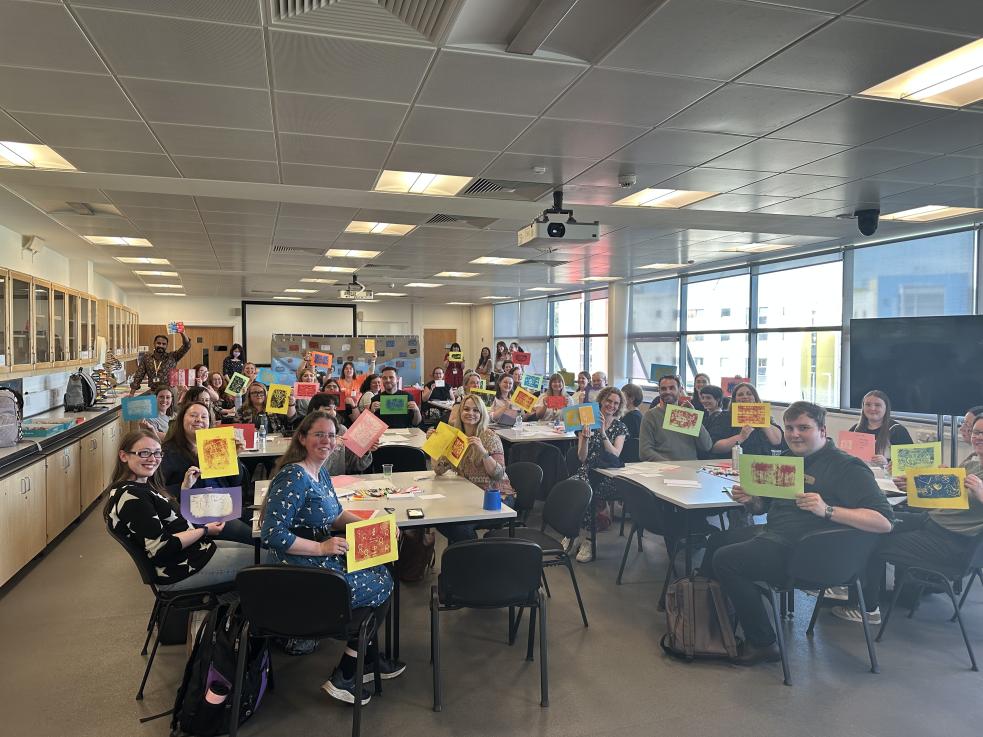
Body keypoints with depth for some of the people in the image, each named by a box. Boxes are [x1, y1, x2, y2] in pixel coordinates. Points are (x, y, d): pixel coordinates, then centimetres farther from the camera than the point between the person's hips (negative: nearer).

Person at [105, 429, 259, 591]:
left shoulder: (143, 485, 8)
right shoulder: (130, 496, -22)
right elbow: (161, 548, -25)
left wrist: (185, 487, 10)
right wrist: (204, 530, -15)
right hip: (178, 572, -10)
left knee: (251, 548, 14)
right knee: (258, 558, -4)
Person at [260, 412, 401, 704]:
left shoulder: (320, 472, 8)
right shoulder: (293, 477, -21)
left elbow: (336, 516, 19)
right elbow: (272, 535, -26)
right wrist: (321, 547, -24)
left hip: (323, 559, 9)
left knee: (380, 571, 6)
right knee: (382, 585, 1)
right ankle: (343, 676, 15)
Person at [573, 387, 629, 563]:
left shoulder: (620, 427, 11)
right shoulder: (587, 423, 10)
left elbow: (615, 454, -6)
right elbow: (582, 457, 2)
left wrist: (603, 432, -15)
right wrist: (586, 436, -14)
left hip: (609, 475, -1)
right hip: (588, 471, 1)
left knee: (594, 493, -34)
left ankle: (588, 539, -20)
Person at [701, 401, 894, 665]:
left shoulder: (847, 467, -13)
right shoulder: (788, 458, 13)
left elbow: (884, 522, -23)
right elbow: (765, 505, 21)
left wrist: (827, 510, -33)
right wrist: (749, 499, -3)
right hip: (771, 533, 10)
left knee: (726, 559, -19)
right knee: (717, 540, 16)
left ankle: (762, 644, -3)